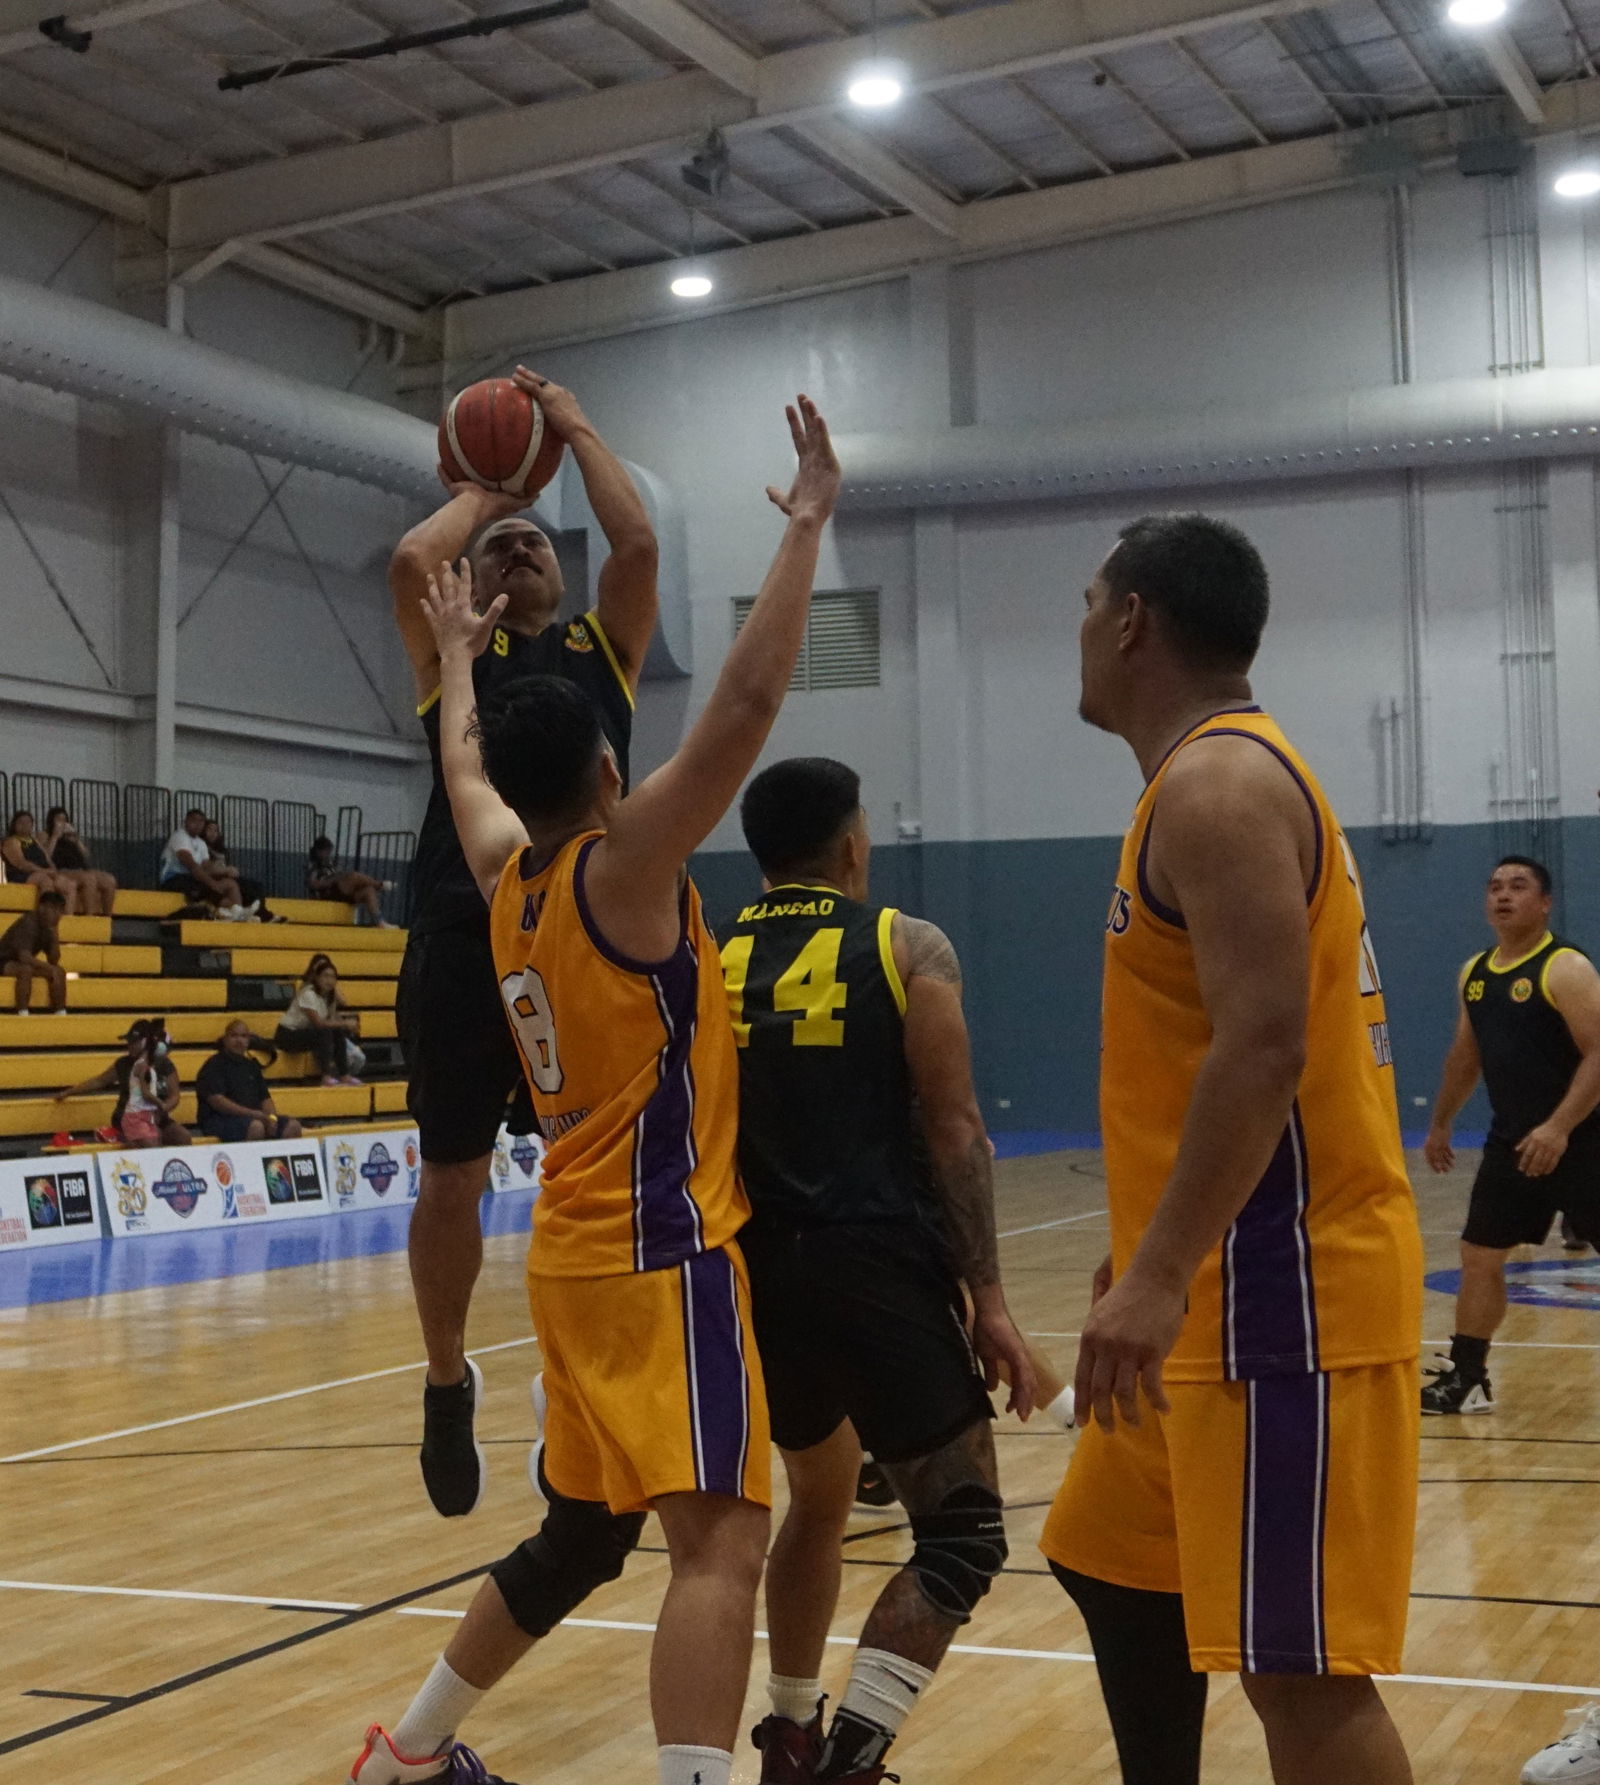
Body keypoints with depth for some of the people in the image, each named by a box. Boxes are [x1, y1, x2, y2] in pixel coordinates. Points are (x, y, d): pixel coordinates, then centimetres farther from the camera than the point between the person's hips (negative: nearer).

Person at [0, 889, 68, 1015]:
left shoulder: (48, 926, 0)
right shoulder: (28, 923, -24)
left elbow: (53, 961, -2)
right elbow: (24, 957, -35)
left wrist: (55, 933, -13)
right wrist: (50, 968, -31)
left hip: (23, 964, 8)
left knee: (59, 971, -7)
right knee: (26, 969, -37)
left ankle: (61, 1013, -10)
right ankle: (23, 1014, -38)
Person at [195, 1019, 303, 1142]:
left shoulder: (252, 1065, 19)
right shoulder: (214, 1065, -1)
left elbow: (265, 1098, 17)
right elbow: (216, 1101, -14)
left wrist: (271, 1117, -8)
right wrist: (256, 1114, -20)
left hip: (255, 1117, 7)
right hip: (220, 1120, -7)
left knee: (292, 1126, -16)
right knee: (256, 1127, -37)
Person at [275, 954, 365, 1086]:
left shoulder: (329, 995, 4)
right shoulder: (308, 994, -21)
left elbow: (331, 1020, -4)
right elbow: (318, 1023, -27)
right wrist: (345, 1023, -25)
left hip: (304, 1032, 8)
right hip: (287, 1035, -8)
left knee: (338, 1032, -12)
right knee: (324, 1032, -31)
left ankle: (344, 1075, -7)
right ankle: (326, 1076, -29)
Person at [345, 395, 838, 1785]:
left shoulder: (507, 875, 7)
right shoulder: (621, 869, -14)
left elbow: (465, 771, 30)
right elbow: (748, 700, -23)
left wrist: (460, 659, 44)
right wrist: (808, 523, -18)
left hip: (583, 1249, 9)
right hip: (660, 1251, -9)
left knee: (581, 1537, 22)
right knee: (721, 1540, -14)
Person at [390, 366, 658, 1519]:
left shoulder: (604, 648, 17)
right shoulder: (449, 654, 15)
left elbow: (638, 544, 1)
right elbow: (411, 561, -4)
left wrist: (576, 428, 12)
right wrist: (483, 488, 14)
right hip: (464, 938, 0)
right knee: (452, 1180, 7)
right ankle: (448, 1385, 28)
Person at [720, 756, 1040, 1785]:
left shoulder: (711, 964, 11)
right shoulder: (909, 947, -1)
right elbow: (952, 1131, -7)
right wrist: (989, 1298, -5)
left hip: (761, 1271, 5)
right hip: (880, 1269, -5)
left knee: (820, 1500, 27)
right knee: (963, 1533, 3)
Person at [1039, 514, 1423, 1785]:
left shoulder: (1218, 781, -15)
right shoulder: (1218, 781, 17)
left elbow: (1264, 1051, -25)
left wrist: (1160, 1277, -26)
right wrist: (1156, 1260, 24)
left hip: (1284, 1292, -11)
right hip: (1231, 1283, 11)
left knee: (1299, 1667, -5)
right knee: (1117, 1566, 21)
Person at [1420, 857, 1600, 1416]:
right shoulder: (1474, 973, 10)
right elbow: (1465, 1055, 23)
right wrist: (1441, 1125, 26)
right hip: (1509, 1142, 7)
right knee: (1479, 1256, 9)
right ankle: (1466, 1379, 19)